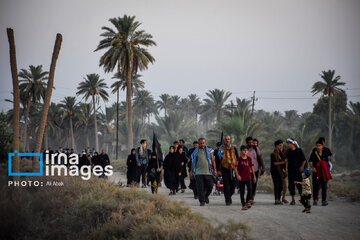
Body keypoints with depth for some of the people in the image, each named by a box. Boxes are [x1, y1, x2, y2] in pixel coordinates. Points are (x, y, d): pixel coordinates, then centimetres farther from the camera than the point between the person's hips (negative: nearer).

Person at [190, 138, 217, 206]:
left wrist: (215, 170, 3)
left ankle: (206, 196, 28)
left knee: (210, 186, 1)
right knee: (200, 188, -5)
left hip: (208, 172, 1)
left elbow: (213, 161, 9)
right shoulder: (195, 152, 7)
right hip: (199, 172, -1)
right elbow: (193, 162, 11)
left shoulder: (209, 151, 8)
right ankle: (202, 201, 2)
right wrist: (191, 172, 8)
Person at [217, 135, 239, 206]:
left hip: (233, 169, 3)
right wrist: (219, 170, -4)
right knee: (226, 185, -5)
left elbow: (237, 158, 16)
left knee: (233, 185, 3)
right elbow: (218, 160, 2)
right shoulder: (221, 149, 1)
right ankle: (227, 200, 0)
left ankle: (229, 196, 28)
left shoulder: (233, 148, 11)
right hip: (225, 169, -3)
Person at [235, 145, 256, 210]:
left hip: (248, 177, 2)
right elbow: (236, 168, -4)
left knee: (250, 189, -15)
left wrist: (254, 176, 10)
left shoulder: (249, 159, 6)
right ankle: (243, 205, 10)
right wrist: (237, 175, -17)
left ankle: (247, 201, 5)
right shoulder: (239, 159, -3)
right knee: (242, 192, 2)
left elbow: (252, 167, 11)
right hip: (241, 178, -2)